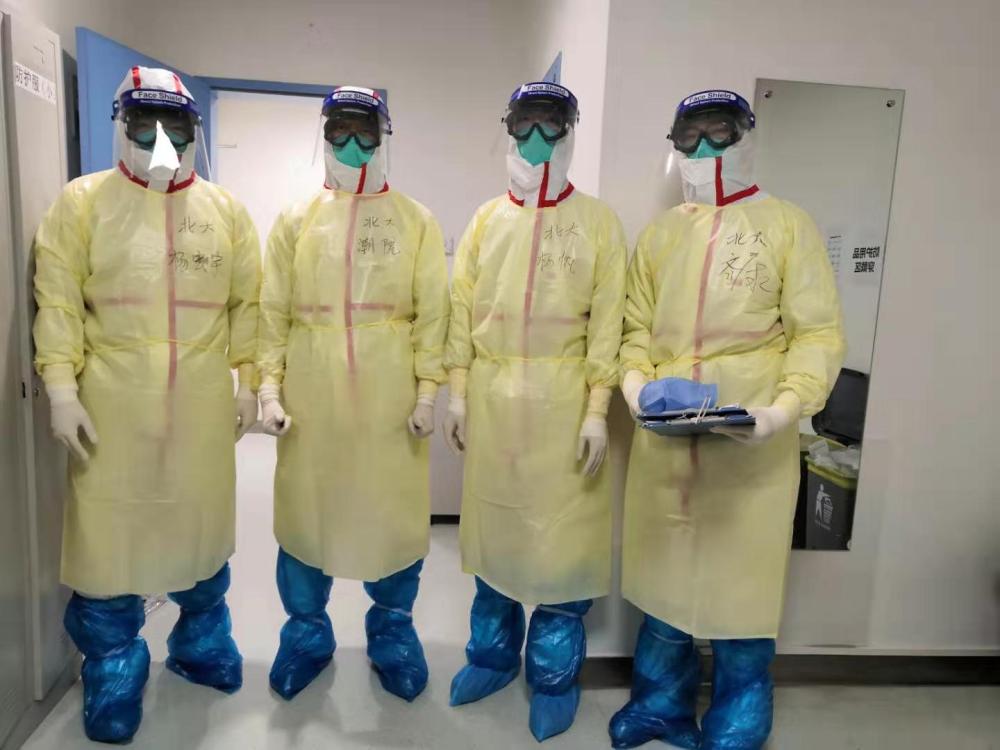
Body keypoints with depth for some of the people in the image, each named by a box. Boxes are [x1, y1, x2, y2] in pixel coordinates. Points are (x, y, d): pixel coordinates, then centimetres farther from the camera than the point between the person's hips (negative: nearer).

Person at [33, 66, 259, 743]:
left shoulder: (226, 210, 7)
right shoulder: (84, 201, 2)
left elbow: (247, 303, 7)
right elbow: (58, 302, -2)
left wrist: (247, 381, 2)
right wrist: (62, 388, -9)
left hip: (202, 403, 2)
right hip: (113, 403, -1)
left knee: (203, 523, 13)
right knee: (109, 531, 5)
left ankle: (201, 641, 36)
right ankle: (114, 671, 26)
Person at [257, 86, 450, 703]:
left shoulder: (418, 221, 4)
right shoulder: (296, 220, 8)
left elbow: (432, 313, -1)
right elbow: (274, 311, 5)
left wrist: (429, 389, -7)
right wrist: (269, 386, -3)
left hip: (389, 391, -1)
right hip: (311, 389, 2)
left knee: (395, 508, 6)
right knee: (306, 505, 10)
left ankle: (393, 630, 29)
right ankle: (308, 632, 31)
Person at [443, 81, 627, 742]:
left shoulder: (599, 221, 1)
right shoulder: (487, 219, 9)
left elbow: (607, 321, -5)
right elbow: (463, 311, 7)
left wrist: (597, 409, -11)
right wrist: (458, 392, 2)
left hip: (562, 399, -3)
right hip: (492, 397, 3)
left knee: (562, 535, 3)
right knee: (493, 528, 13)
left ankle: (555, 675, 23)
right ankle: (494, 654, 33)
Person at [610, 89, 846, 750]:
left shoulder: (788, 223, 2)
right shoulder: (662, 231, 14)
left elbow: (818, 332, -4)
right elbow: (638, 323, 13)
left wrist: (785, 408, -19)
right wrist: (635, 379, -6)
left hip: (753, 446, -3)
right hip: (663, 442, 4)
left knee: (741, 587, 5)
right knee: (663, 574, 15)